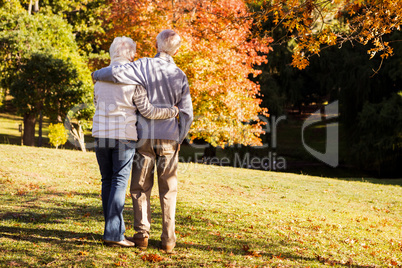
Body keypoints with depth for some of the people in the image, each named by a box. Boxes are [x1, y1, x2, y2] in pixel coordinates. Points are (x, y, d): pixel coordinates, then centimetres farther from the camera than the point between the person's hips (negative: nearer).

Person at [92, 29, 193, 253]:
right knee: (168, 189, 9)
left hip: (145, 136, -1)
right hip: (169, 138, 2)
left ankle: (142, 234, 5)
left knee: (141, 187, 10)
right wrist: (179, 139, 13)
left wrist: (98, 74, -1)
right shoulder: (180, 76, 1)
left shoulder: (145, 66, -8)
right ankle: (168, 239, 7)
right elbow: (187, 114, 1)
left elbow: (116, 73, -23)